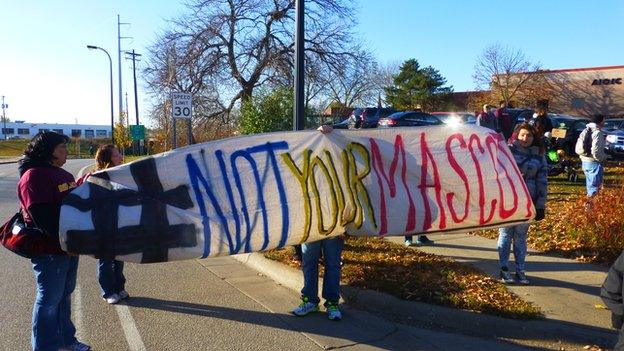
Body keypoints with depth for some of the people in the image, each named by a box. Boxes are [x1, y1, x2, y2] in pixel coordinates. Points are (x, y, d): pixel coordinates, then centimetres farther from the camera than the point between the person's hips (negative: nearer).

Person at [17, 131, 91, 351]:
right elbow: (42, 217, -23)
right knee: (50, 299, 2)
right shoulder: (34, 176, -15)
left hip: (69, 245, 9)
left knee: (64, 294, 19)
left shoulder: (63, 174, 14)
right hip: (49, 250, -9)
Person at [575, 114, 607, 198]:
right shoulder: (598, 133, -17)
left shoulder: (585, 131, 9)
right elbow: (596, 152, -24)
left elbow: (577, 148, 11)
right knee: (595, 187, -1)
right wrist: (604, 157, -7)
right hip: (594, 163, -9)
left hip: (584, 162, 9)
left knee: (590, 183, 20)